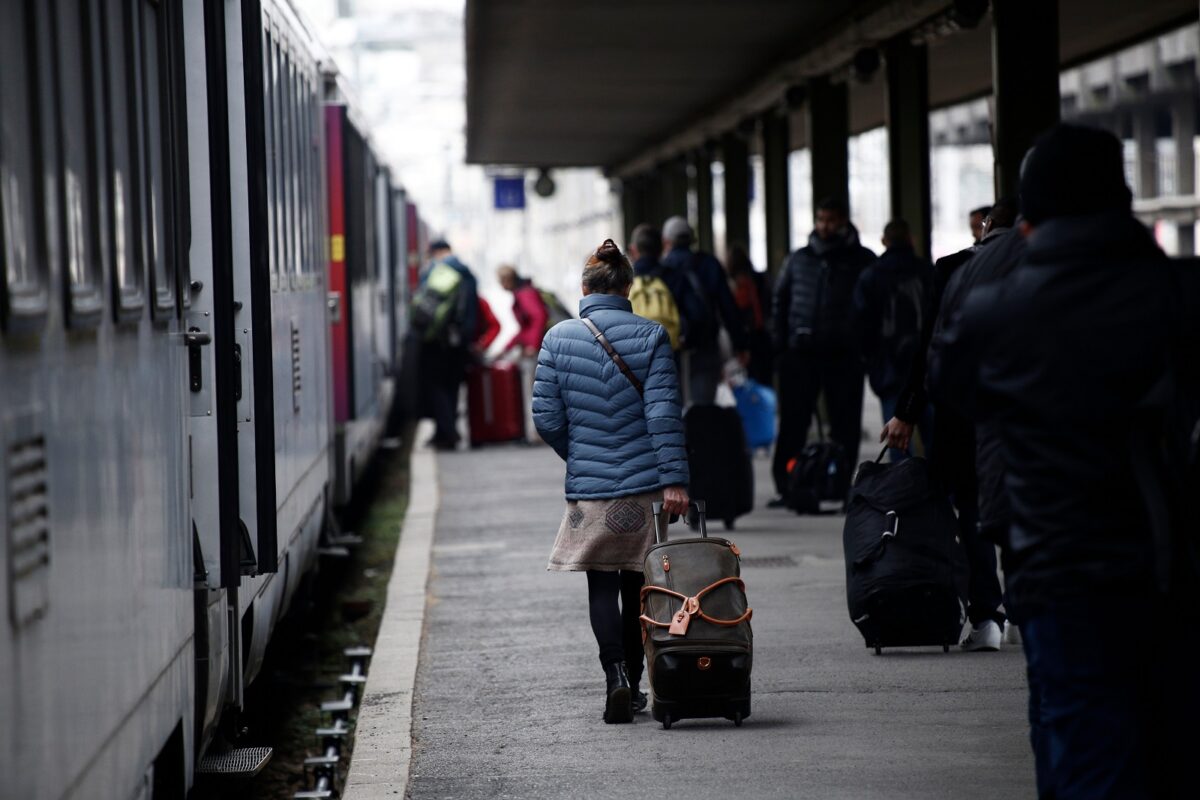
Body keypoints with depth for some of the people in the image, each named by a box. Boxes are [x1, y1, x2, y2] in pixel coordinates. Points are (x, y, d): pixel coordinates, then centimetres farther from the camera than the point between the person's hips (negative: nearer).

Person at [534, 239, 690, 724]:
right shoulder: (650, 337, -4)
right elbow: (663, 412, -11)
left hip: (588, 486, -1)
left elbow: (547, 418, -2)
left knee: (601, 586, 6)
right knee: (637, 585, 14)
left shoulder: (558, 339, -3)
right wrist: (674, 479, -12)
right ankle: (632, 687, 23)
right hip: (644, 485, 1)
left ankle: (616, 676, -15)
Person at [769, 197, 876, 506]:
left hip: (844, 356, -1)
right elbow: (780, 302, 16)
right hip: (800, 355, 1)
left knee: (845, 426, 2)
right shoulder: (798, 260, 13)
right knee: (792, 424, 0)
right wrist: (780, 343, 5)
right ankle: (784, 487, 2)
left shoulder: (862, 261, 6)